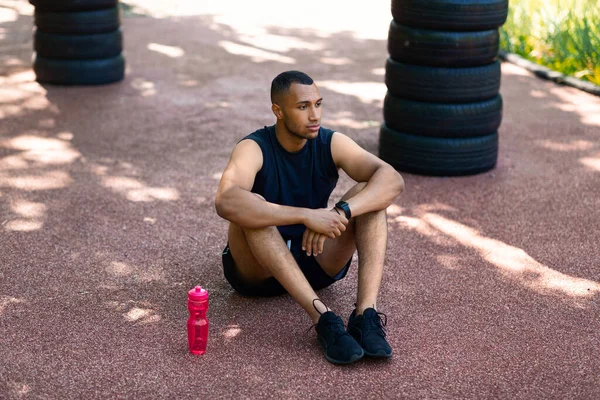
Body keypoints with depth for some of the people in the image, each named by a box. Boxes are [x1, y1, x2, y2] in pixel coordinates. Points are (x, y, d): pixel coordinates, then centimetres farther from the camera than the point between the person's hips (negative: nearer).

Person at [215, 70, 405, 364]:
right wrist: (306, 215, -46)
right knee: (251, 207, -35)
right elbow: (226, 202, -41)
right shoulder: (253, 149, -19)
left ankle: (366, 313, -34)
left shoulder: (332, 144, -8)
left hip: (316, 262, 4)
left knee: (371, 193, -17)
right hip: (257, 268, -3)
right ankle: (322, 318, -41)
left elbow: (392, 180, -22)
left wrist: (340, 212, -39)